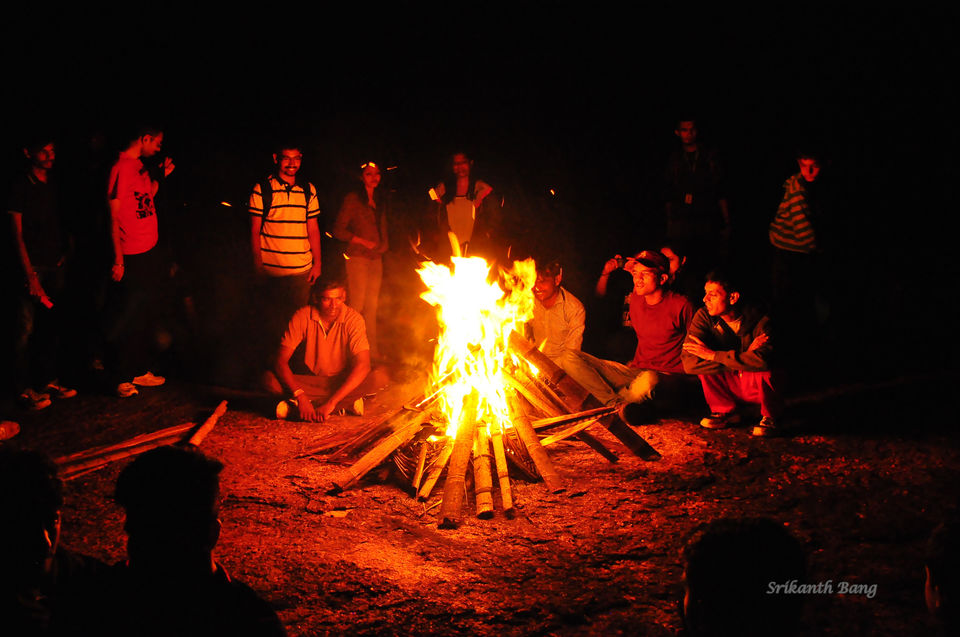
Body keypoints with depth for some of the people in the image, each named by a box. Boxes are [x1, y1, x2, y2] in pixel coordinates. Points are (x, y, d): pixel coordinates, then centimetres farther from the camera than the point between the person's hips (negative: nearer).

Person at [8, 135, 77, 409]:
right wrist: (30, 276, -14)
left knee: (53, 325, 8)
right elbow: (17, 235, -9)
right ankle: (24, 389, 2)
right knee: (27, 330, -5)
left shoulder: (55, 185, 11)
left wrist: (66, 253, 6)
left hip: (57, 263, 6)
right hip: (33, 265, -5)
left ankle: (49, 380, 18)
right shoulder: (20, 188, -6)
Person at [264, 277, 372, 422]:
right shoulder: (303, 317, -14)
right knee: (270, 379, -26)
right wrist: (300, 396, -32)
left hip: (342, 381, 0)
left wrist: (331, 402, -34)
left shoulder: (353, 319, -17)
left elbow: (363, 366, -26)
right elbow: (281, 361, -16)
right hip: (310, 380, 0)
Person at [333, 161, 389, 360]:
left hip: (376, 258, 6)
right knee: (357, 304, -8)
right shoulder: (352, 199, -5)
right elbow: (338, 230, -7)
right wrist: (363, 242, -10)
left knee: (372, 305, 9)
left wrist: (382, 246, 12)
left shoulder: (381, 200, 15)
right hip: (357, 256, -6)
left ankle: (372, 349, 14)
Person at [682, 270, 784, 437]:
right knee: (703, 365, -22)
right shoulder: (704, 316, -14)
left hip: (758, 385, -3)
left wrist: (713, 355, -32)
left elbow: (761, 360, -40)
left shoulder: (760, 321, -22)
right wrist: (743, 358, -29)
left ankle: (769, 417, -6)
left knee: (763, 369, -34)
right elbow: (689, 363, -26)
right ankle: (725, 411, -1)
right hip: (730, 385, 3)